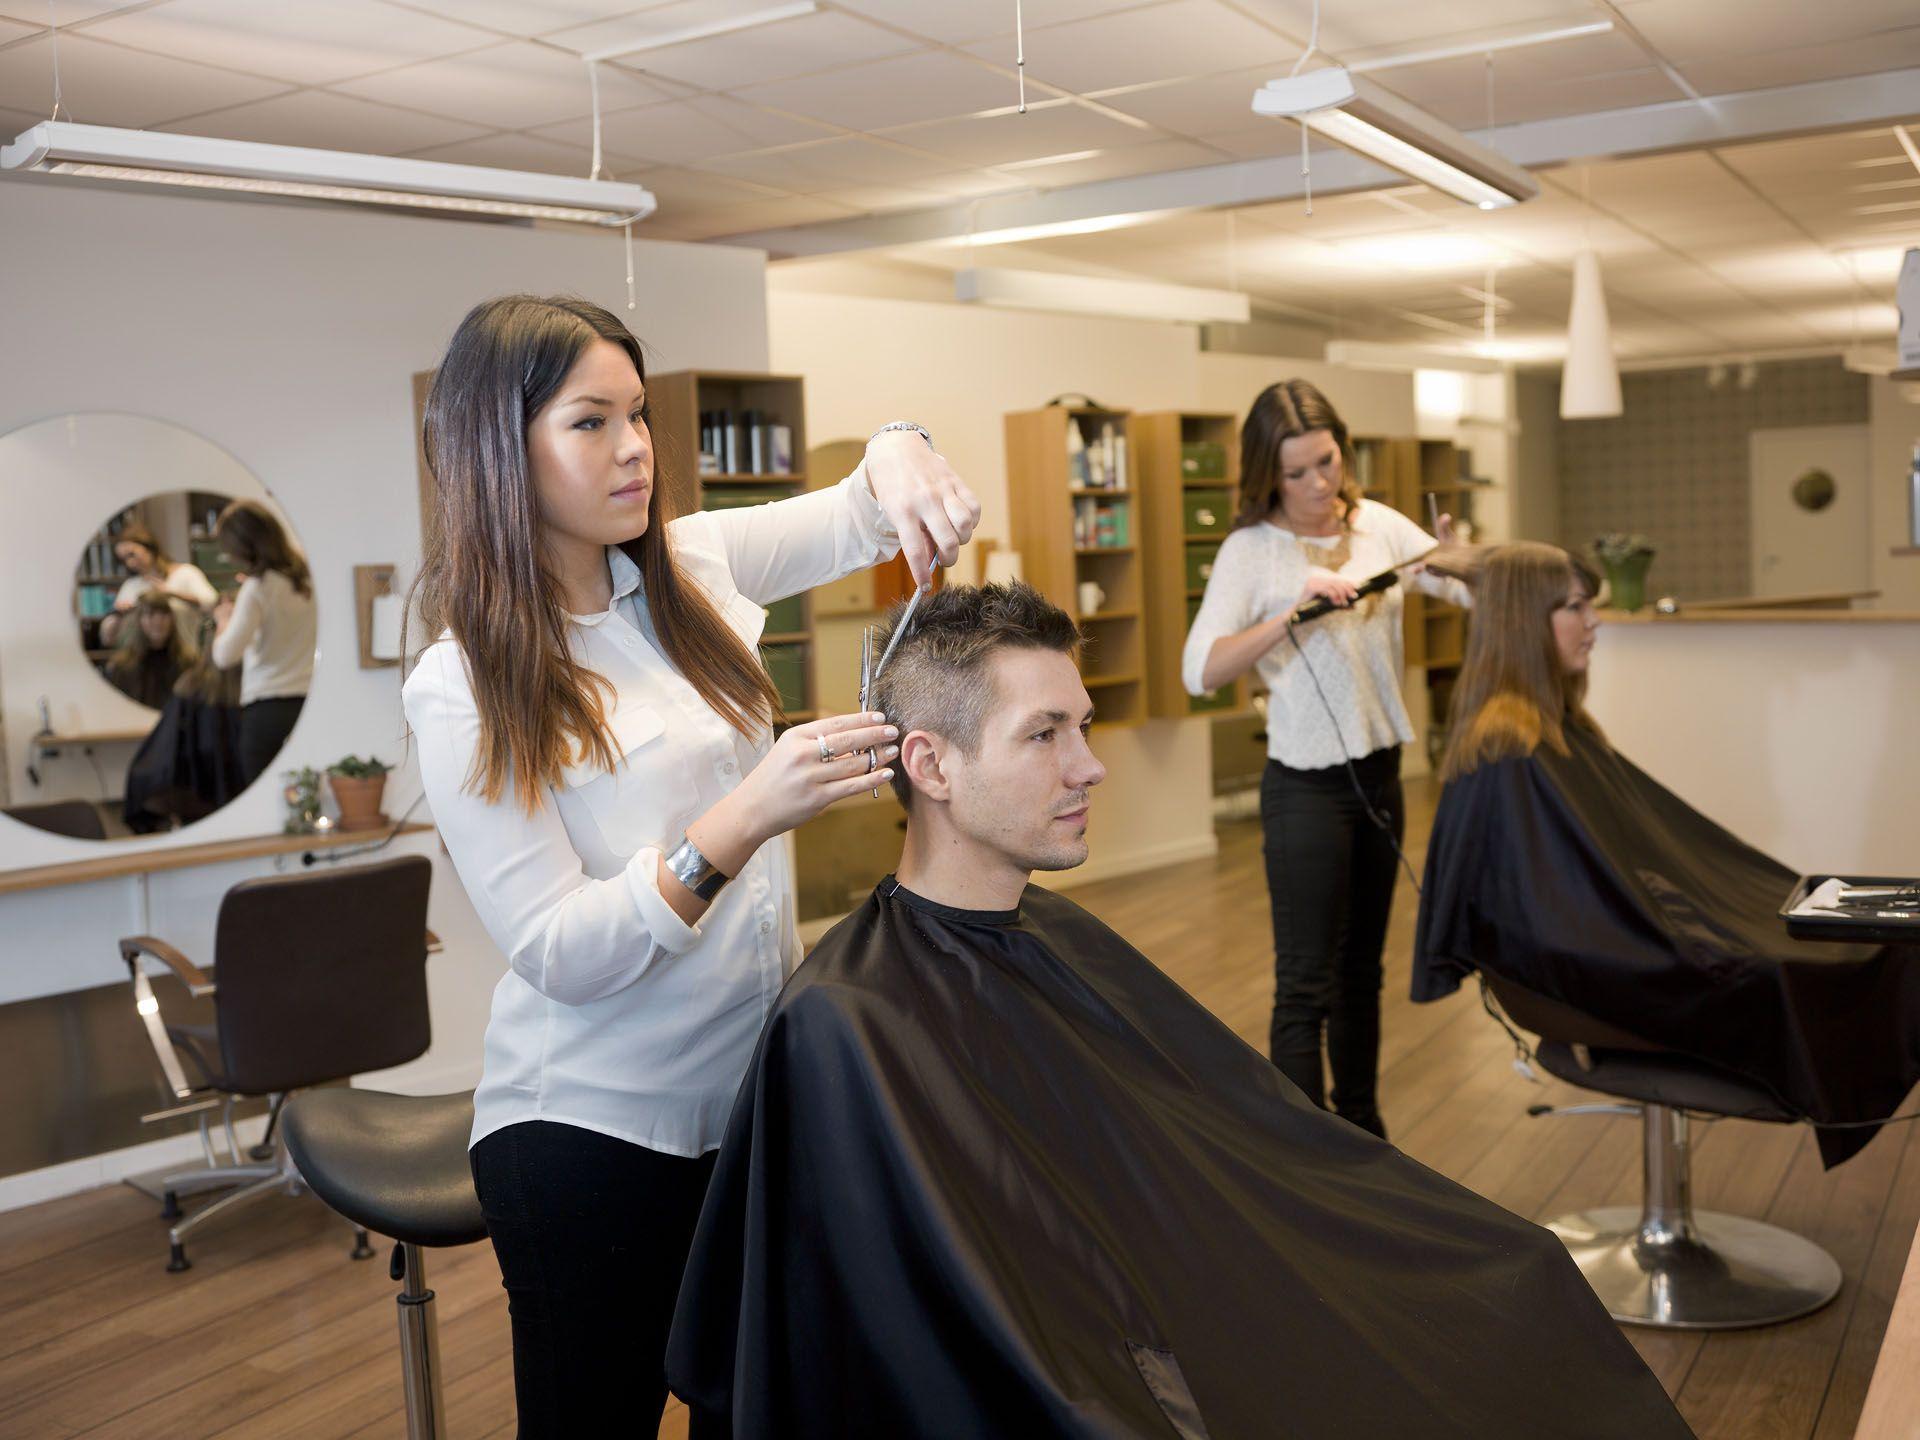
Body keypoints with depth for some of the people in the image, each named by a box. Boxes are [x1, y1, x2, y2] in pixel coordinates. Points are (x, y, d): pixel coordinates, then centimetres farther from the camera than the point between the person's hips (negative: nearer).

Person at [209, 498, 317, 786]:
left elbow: (225, 656, -17)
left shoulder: (259, 587, -11)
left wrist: (223, 619, 4)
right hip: (309, 700, 6)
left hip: (267, 710, -6)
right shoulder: (306, 576, 7)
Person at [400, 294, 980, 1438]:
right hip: (597, 1126, -5)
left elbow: (865, 521, 8)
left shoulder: (694, 566, 0)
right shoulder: (464, 686, -14)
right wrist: (740, 824, -34)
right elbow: (559, 956, -20)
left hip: (758, 1081, 5)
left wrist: (896, 448, -16)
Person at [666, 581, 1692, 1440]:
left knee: (1522, 1286, 7)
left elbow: (1259, 1122, 11)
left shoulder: (1063, 938, 6)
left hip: (1217, 1338, 8)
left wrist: (1489, 1247, 11)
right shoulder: (845, 1026, -21)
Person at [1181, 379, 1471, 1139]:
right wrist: (1293, 612, -31)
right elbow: (1200, 670, -22)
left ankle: (1363, 1132, 34)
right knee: (1306, 988, -3)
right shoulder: (1252, 550, -11)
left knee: (1362, 969, 19)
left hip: (1379, 772, 6)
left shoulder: (1378, 524, 3)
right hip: (1307, 785, -6)